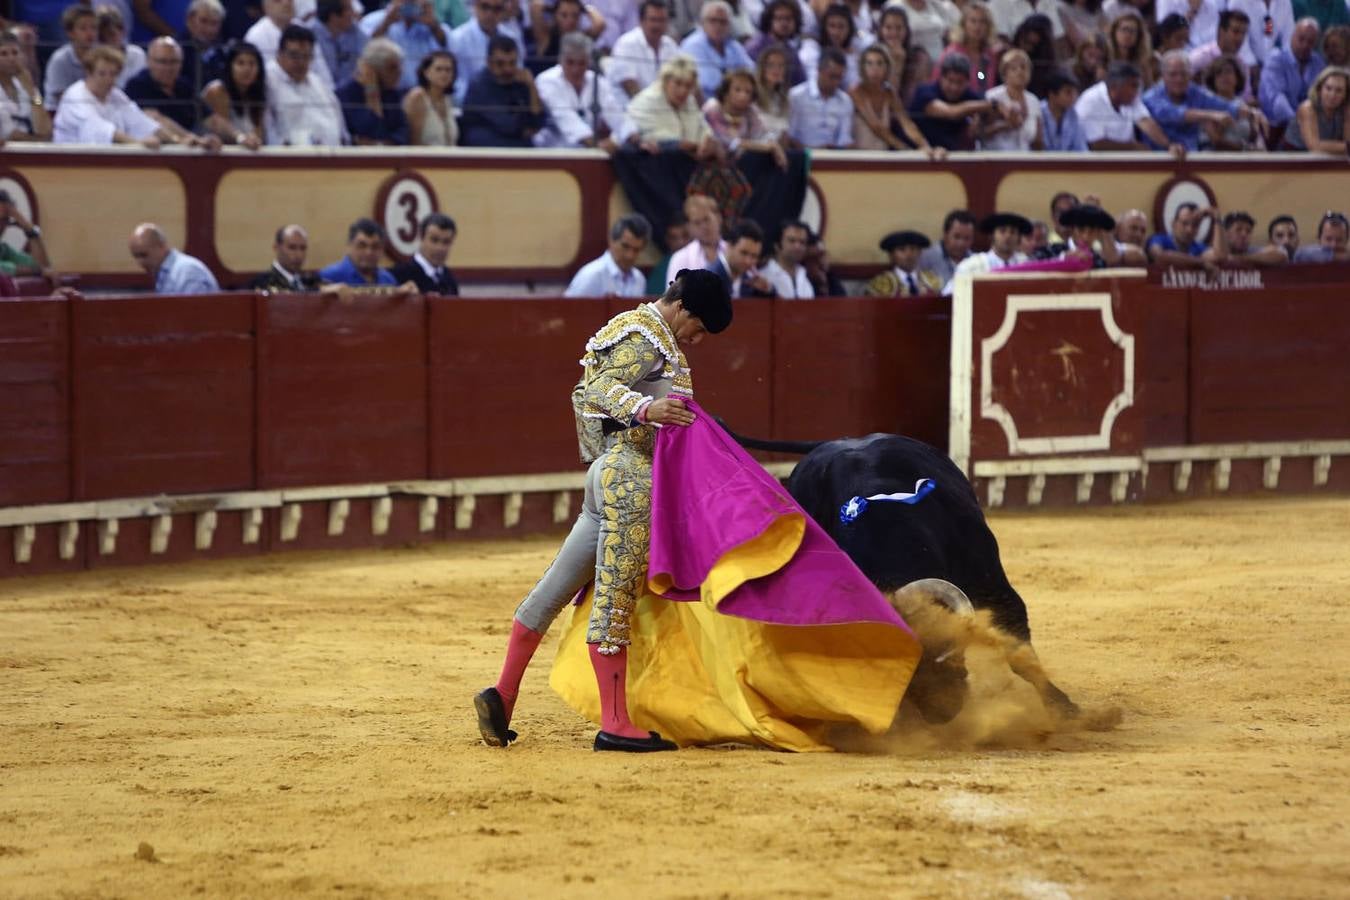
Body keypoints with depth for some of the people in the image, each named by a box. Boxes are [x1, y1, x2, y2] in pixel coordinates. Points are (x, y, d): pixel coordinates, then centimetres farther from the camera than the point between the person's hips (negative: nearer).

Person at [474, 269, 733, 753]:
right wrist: (646, 409, -39)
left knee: (556, 589, 11)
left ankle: (502, 695, 14)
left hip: (608, 475, 11)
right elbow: (601, 389, -21)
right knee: (615, 598, -9)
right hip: (630, 476, -11)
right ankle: (615, 723, -7)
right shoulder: (649, 337, -9)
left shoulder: (637, 329, 21)